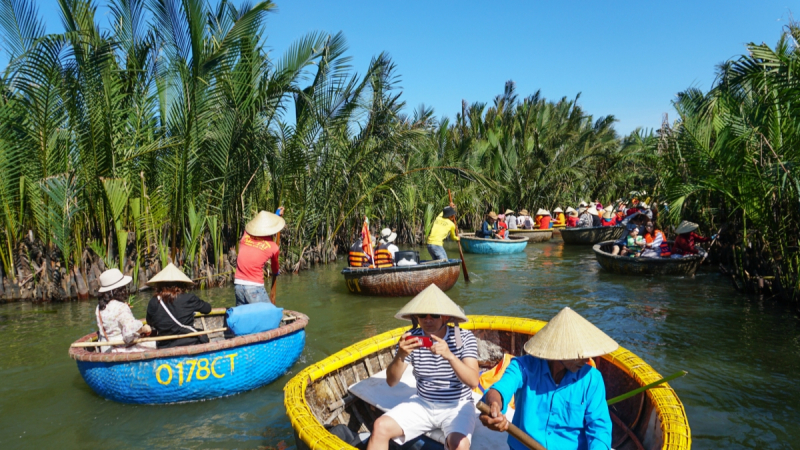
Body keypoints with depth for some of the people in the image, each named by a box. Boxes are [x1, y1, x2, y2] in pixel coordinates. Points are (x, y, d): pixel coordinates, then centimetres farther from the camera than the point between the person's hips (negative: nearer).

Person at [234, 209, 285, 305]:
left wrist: (277, 214, 39)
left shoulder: (246, 235, 3)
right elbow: (275, 267, 17)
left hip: (238, 284, 5)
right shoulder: (273, 247, -4)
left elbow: (261, 227, 26)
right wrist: (277, 272, 41)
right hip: (254, 286, -5)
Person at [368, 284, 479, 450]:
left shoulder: (464, 337, -12)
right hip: (422, 404, 3)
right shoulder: (411, 338, -8)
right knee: (380, 427, -14)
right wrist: (401, 356, -29)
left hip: (457, 406, -2)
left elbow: (473, 382, -22)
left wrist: (450, 356, -38)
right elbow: (391, 382, -9)